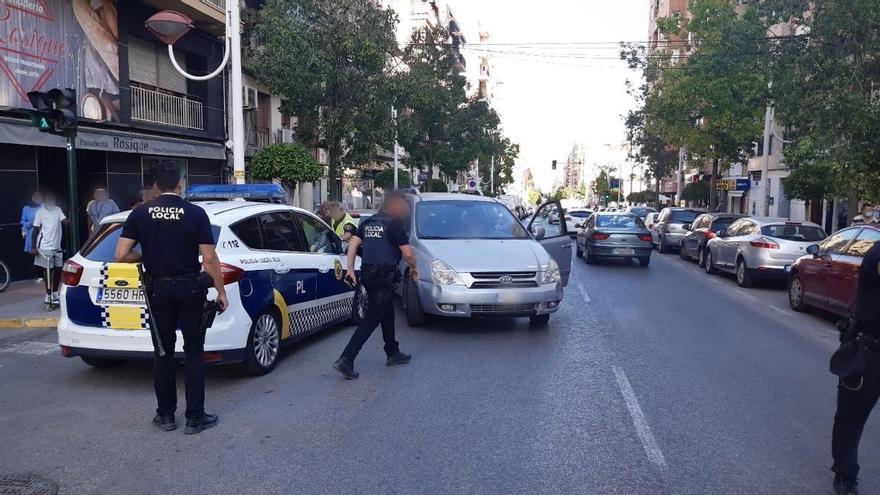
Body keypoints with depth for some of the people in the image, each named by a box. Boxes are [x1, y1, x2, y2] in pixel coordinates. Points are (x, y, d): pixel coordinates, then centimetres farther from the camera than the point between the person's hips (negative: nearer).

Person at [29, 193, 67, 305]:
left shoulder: (58, 210, 9)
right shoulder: (40, 212, -3)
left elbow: (65, 221, -3)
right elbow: (35, 230, -2)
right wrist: (33, 247, -7)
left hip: (57, 247, 4)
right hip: (45, 247, -4)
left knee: (58, 269, 8)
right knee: (48, 271, -3)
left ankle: (55, 294, 22)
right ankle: (48, 296, 4)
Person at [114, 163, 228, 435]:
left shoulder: (140, 214, -1)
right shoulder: (196, 213, -7)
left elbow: (121, 255, -5)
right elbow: (209, 260, -10)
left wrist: (144, 256, 14)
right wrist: (221, 292, -1)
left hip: (158, 290, 2)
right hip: (189, 289, -2)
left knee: (163, 352, 12)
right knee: (194, 352, 5)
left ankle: (166, 415, 19)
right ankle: (195, 417, 8)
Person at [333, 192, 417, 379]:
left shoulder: (367, 222, 12)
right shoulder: (394, 224, -10)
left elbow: (353, 244, 6)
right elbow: (407, 253, -11)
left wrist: (350, 269, 7)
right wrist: (414, 268, 8)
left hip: (367, 274, 8)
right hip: (383, 276, -8)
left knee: (387, 313, 22)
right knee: (371, 320, -6)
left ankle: (393, 353, 33)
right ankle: (346, 360, -11)